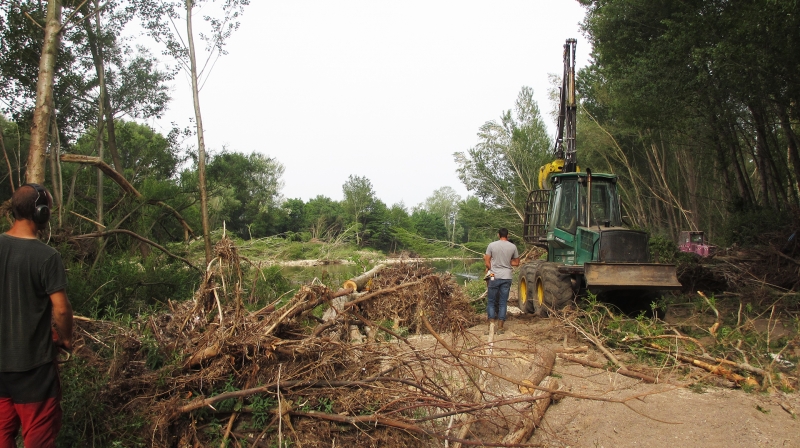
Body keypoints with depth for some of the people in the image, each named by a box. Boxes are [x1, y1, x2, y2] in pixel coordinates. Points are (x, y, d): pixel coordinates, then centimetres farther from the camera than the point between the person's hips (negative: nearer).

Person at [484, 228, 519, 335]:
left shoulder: (492, 245, -5)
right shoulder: (513, 247, 0)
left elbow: (487, 262, -5)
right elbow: (516, 263, 8)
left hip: (494, 277, -2)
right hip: (507, 277, 2)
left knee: (491, 301, 8)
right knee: (503, 302, 8)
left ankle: (491, 324, 2)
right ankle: (500, 327, 9)